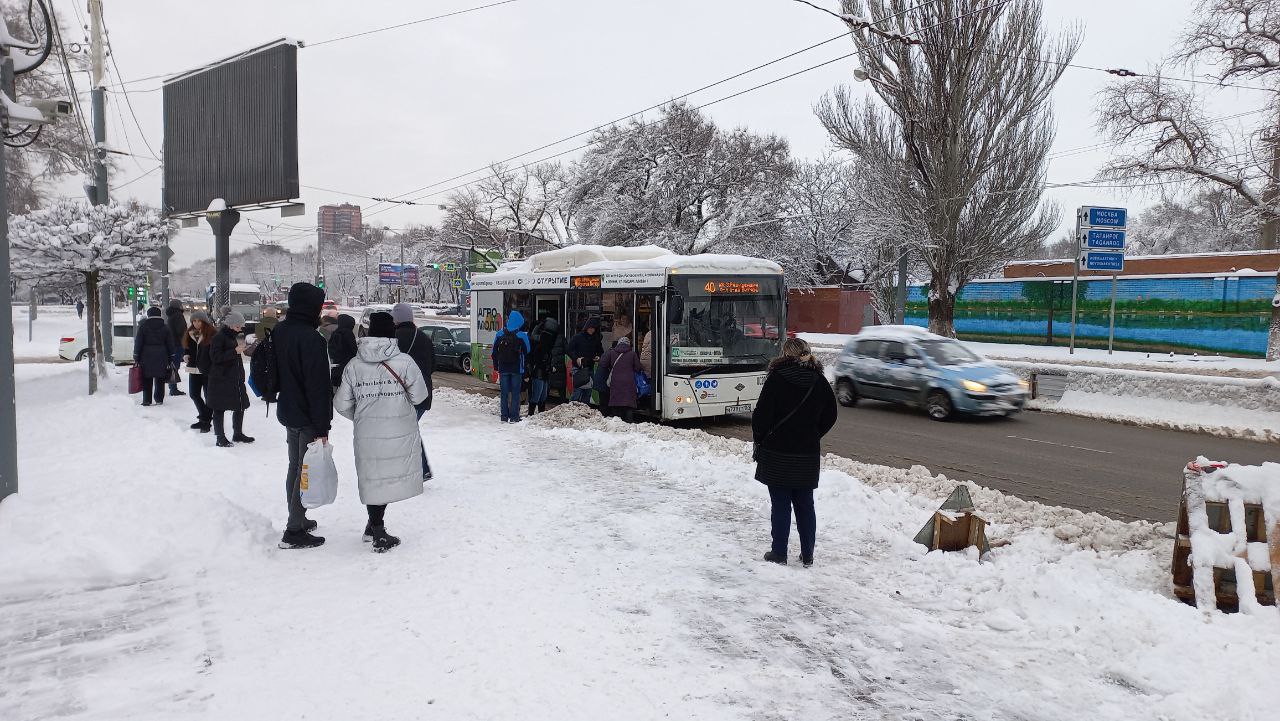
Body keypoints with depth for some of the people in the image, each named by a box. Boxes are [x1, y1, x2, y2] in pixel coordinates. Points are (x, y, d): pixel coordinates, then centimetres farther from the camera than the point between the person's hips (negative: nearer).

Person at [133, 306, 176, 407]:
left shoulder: (143, 327, -1)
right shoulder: (165, 328, 5)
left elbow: (138, 343, -1)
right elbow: (170, 344, 6)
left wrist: (136, 358, 3)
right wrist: (170, 360, 10)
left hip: (146, 358, -1)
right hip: (161, 358, 1)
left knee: (147, 380, 4)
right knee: (160, 380, 8)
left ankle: (147, 400, 3)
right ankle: (159, 399, 9)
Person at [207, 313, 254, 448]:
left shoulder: (233, 337, 16)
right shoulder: (219, 337, -11)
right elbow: (215, 357, -20)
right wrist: (234, 352, -23)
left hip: (235, 379, 9)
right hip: (220, 380, -9)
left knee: (240, 406, 11)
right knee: (220, 408, -1)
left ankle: (238, 434, 24)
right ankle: (220, 438, 4)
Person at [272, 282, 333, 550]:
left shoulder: (279, 332, 7)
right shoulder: (310, 338, -22)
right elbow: (317, 385, -23)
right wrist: (322, 427, -19)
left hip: (287, 412, 9)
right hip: (307, 417, -9)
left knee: (295, 467, 20)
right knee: (307, 471, -1)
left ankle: (297, 519, 32)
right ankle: (294, 531, 3)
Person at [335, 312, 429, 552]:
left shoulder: (353, 365, -2)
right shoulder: (404, 362, -11)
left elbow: (342, 404, 1)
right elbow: (419, 395, -5)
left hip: (366, 435, 3)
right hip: (399, 435, -3)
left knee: (372, 479, 16)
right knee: (391, 478, 8)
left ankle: (375, 526, 28)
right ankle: (378, 533, 12)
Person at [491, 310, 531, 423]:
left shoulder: (499, 335, 0)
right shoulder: (522, 336, -10)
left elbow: (494, 353, 6)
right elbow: (527, 353, -2)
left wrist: (496, 367, 13)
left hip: (503, 369, 3)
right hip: (517, 369, -2)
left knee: (504, 393, 8)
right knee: (515, 393, 3)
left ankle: (504, 416, 10)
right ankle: (514, 417, 2)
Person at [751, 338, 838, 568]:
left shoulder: (777, 379, -12)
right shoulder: (819, 382, 1)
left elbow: (761, 415, -12)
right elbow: (830, 416, 8)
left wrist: (759, 440, 2)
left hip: (778, 454, -4)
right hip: (808, 454, 4)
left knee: (781, 505, 4)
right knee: (805, 504, 12)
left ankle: (779, 553, 11)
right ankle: (807, 556, 18)